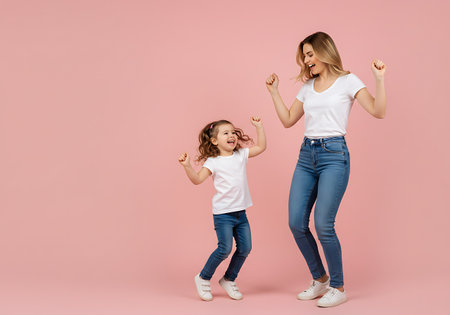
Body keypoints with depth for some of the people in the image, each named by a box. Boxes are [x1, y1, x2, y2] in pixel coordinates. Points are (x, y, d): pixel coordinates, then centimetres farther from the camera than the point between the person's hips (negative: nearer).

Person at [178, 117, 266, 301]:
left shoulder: (241, 155, 9)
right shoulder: (213, 162, -5)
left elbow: (261, 147, 10)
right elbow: (197, 179, -11)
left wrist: (259, 126, 5)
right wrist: (187, 166, -25)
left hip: (241, 212, 5)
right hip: (223, 213, -5)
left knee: (245, 248, 3)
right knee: (225, 248, -12)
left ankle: (228, 280, 23)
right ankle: (203, 279, 10)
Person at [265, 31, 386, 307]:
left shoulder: (347, 81, 0)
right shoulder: (308, 86, 16)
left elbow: (378, 111, -9)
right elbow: (288, 120, 20)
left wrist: (380, 79, -19)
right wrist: (274, 91, 17)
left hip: (334, 154, -6)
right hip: (307, 154, 6)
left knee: (323, 225, -12)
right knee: (296, 223, 2)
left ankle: (338, 288, 8)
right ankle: (320, 279, 22)